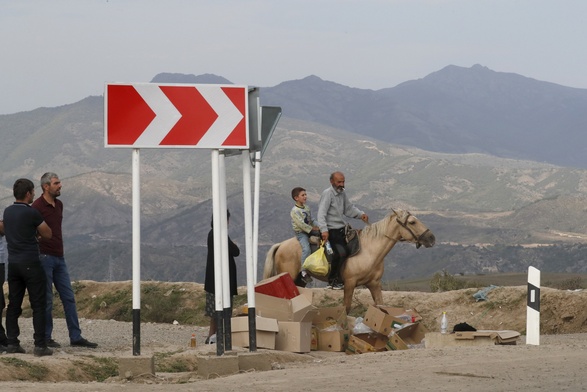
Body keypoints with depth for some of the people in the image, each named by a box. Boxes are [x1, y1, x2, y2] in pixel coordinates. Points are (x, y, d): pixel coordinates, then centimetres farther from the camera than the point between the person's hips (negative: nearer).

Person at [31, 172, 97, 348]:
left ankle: (76, 337, 8)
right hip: (44, 257, -8)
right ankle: (45, 337, 8)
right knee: (46, 299, -1)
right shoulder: (37, 206, -12)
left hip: (59, 258, 8)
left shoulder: (59, 205, 13)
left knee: (69, 297, 6)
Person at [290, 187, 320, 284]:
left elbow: (312, 220, 17)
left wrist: (318, 226, 0)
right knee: (306, 249, -26)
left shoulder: (306, 208, 12)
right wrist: (312, 229, -18)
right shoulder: (295, 211, -13)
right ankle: (304, 272, -27)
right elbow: (301, 224, -21)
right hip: (301, 232, -8)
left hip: (309, 230, 8)